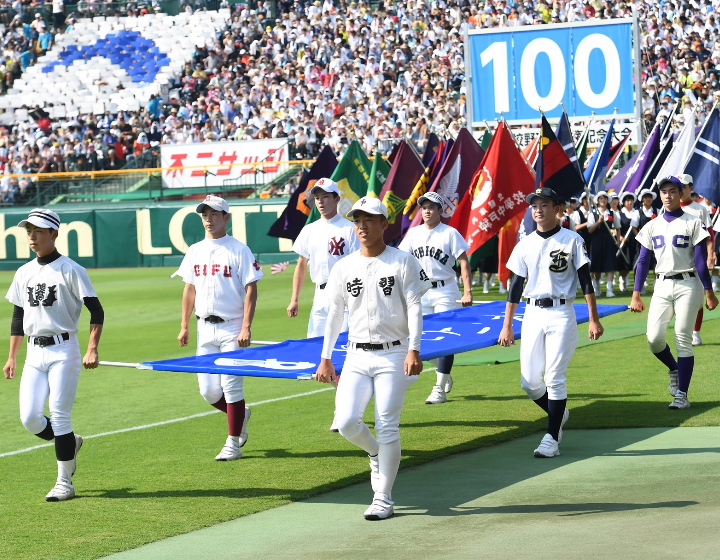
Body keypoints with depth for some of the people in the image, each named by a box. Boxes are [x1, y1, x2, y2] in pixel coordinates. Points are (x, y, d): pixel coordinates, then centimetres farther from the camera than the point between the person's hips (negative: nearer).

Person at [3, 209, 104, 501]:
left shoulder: (71, 270, -6)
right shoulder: (24, 273, 13)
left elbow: (96, 311, -8)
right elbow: (18, 316, 20)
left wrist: (92, 349, -18)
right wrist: (11, 357, 16)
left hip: (63, 351, -6)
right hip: (34, 354, 6)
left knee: (59, 416, -7)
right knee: (30, 418, -3)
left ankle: (65, 482, 1)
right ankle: (70, 444, 25)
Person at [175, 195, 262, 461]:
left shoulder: (239, 250, -6)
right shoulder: (195, 251, 10)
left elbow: (251, 289, -9)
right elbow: (189, 289, 16)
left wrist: (246, 328, -16)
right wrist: (184, 327, 12)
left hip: (231, 328, -5)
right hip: (205, 329, 5)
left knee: (231, 386, -5)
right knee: (208, 389, 5)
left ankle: (233, 444, 4)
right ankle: (240, 416, 32)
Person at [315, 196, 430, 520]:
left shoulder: (403, 262, -2)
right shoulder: (344, 267, 9)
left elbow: (414, 308, -5)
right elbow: (335, 314, 15)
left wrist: (413, 350, -17)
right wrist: (325, 358, 12)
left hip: (393, 355, -3)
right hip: (357, 356, 4)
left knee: (387, 428, -5)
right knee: (347, 422, -11)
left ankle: (383, 500, 3)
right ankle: (377, 455, 22)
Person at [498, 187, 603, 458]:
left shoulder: (572, 240, -1)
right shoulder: (524, 245, 9)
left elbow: (585, 281, -1)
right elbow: (516, 286, 11)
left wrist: (594, 320, -6)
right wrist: (507, 326, 8)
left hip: (561, 314, -4)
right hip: (532, 315, 4)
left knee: (555, 378, -8)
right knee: (530, 382, 2)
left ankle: (552, 438, -2)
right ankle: (558, 414, 29)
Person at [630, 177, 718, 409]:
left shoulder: (692, 223, -2)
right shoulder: (652, 226, 10)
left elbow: (701, 260, -5)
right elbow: (643, 261, 10)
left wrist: (708, 292, -9)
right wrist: (636, 294, 5)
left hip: (687, 285, -4)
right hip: (662, 287, 4)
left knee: (683, 339, -6)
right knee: (654, 338, -7)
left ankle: (682, 394, -2)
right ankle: (674, 370, 23)